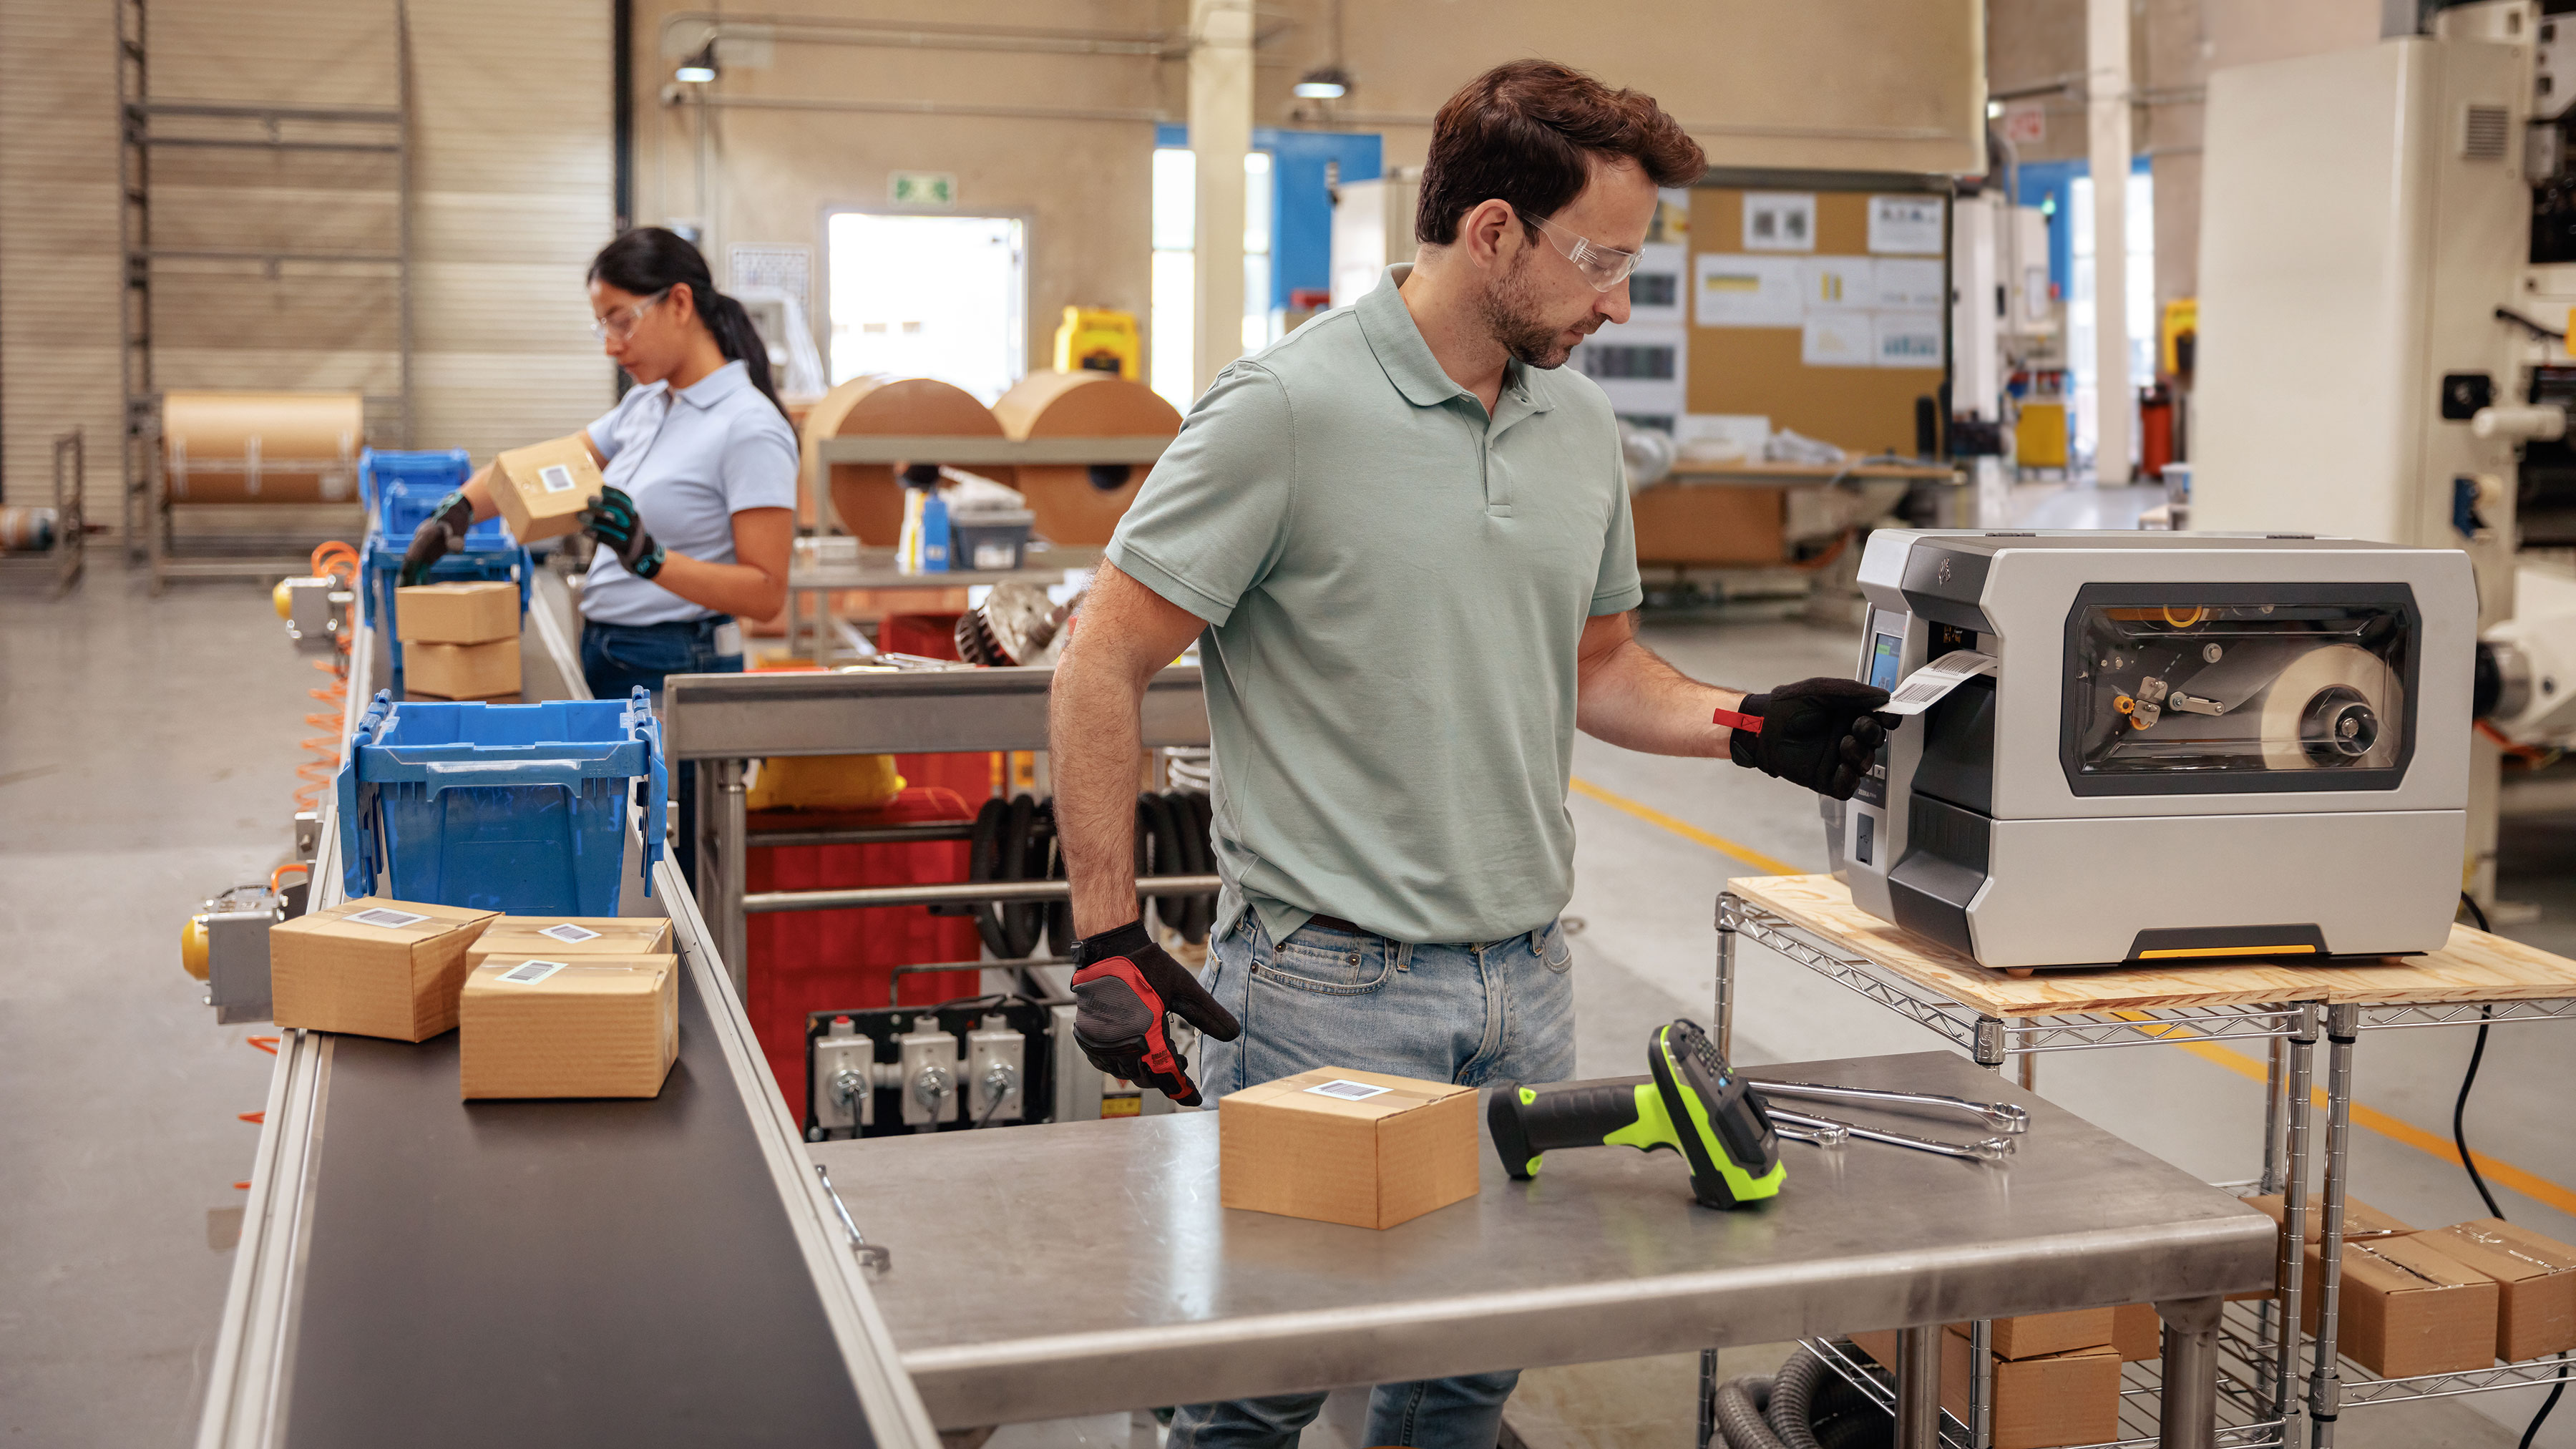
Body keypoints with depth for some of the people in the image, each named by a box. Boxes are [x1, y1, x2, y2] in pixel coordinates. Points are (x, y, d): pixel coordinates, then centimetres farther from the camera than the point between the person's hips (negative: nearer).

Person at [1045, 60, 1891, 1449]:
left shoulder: (1582, 423, 8)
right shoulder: (1284, 408, -13)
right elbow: (1103, 664, -11)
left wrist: (1744, 724, 3)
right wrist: (1108, 943, -15)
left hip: (1525, 985, 6)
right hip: (1327, 983, -6)